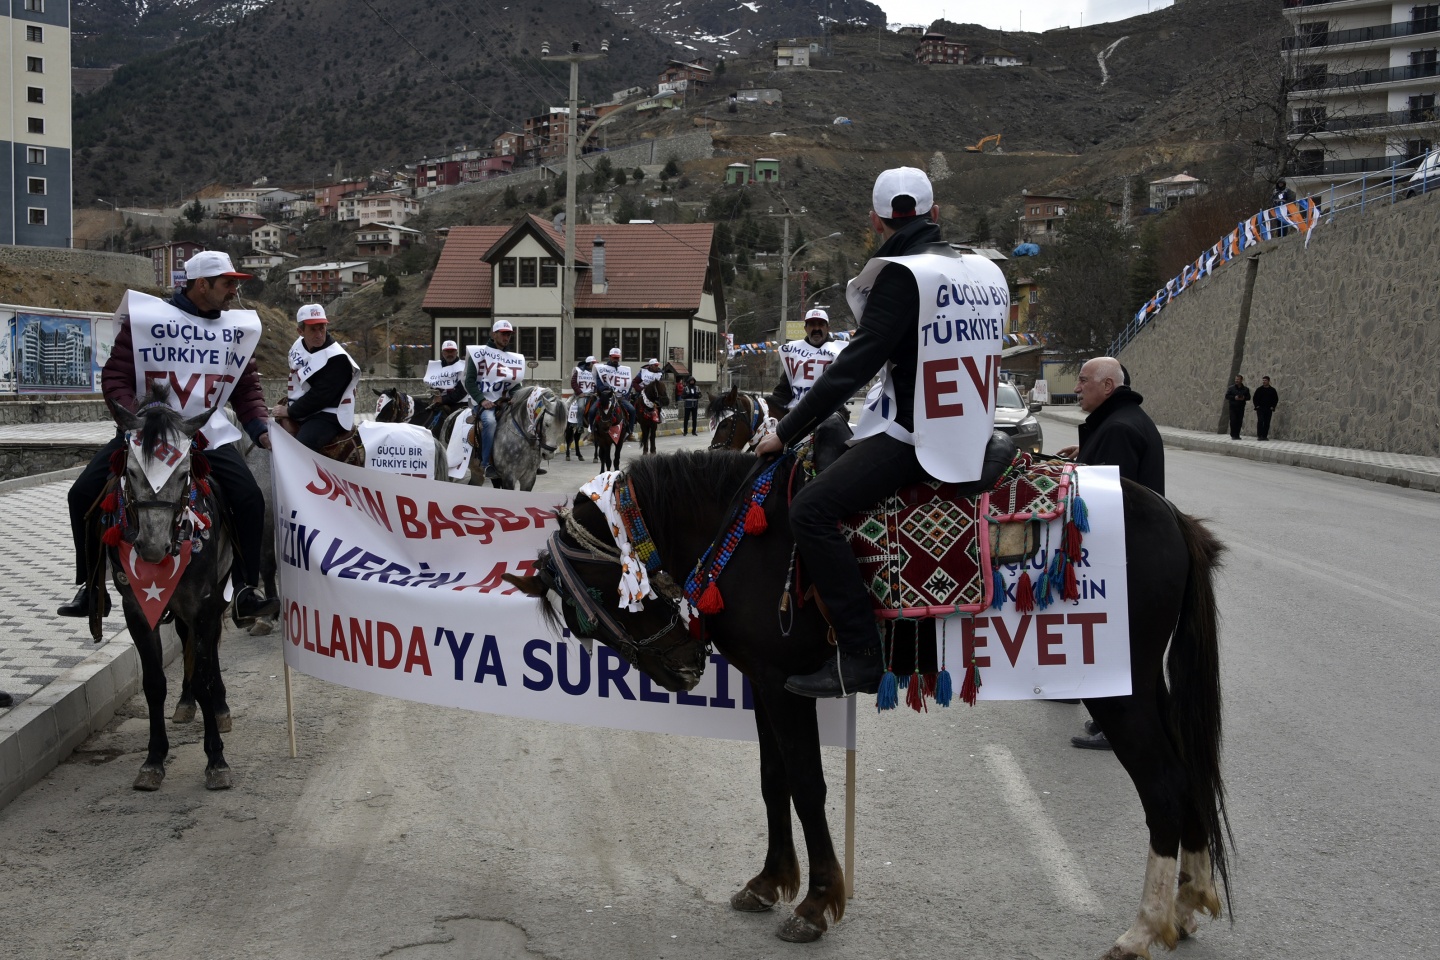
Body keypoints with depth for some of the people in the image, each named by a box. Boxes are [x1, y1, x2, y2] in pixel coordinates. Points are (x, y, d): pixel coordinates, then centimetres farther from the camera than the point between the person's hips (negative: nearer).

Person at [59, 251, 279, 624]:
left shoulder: (237, 329, 7)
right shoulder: (146, 317, -4)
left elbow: (246, 387, 14)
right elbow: (115, 377, -4)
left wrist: (261, 429, -2)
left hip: (209, 435, 1)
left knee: (250, 499, -17)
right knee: (84, 494, -8)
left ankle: (247, 594, -5)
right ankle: (91, 588, 8)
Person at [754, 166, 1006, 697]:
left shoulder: (902, 274, -14)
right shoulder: (988, 271, 11)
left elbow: (857, 363, -17)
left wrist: (788, 430, -10)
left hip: (915, 437, -9)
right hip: (976, 436, 10)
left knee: (812, 509, -15)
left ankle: (859, 657, -20)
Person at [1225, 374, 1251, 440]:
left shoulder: (1245, 389, 9)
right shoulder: (1231, 388, 3)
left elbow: (1248, 397, 11)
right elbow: (1227, 396, 0)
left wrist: (1244, 398, -11)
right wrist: (1234, 397, -14)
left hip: (1241, 407, 2)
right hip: (1233, 407, -2)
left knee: (1239, 421, 2)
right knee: (1233, 421, -8)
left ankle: (1237, 435, 9)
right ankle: (1233, 435, -3)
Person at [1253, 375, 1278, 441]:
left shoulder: (1272, 390, 8)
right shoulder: (1259, 390, 6)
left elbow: (1276, 399, 11)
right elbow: (1255, 398, 9)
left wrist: (1273, 407, 1)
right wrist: (1256, 405, -3)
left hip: (1269, 409, 1)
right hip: (1260, 408, -1)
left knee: (1267, 423, 2)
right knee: (1260, 421, -12)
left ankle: (1265, 436, 6)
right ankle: (1259, 435, -12)